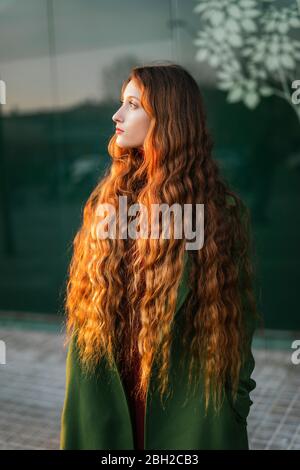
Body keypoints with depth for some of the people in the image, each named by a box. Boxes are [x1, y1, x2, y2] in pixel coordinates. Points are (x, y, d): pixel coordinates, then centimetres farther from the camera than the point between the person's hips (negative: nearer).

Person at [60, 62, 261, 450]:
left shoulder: (220, 210, -11)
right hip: (110, 386, 4)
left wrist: (237, 399, -3)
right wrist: (82, 387, 3)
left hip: (191, 390, -3)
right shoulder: (109, 198, 0)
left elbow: (236, 319, -6)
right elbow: (87, 306, 4)